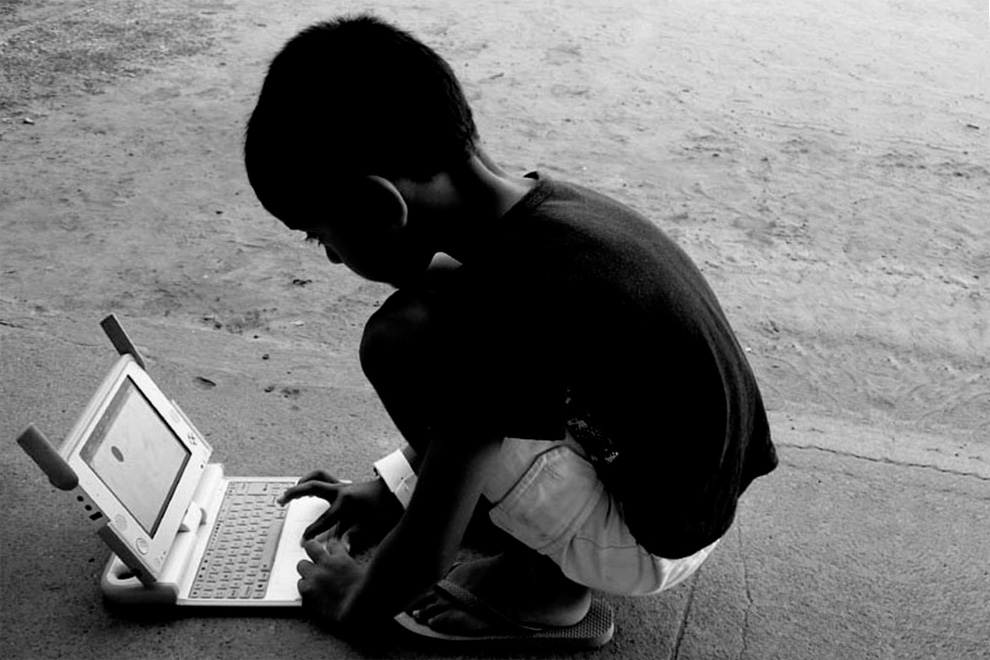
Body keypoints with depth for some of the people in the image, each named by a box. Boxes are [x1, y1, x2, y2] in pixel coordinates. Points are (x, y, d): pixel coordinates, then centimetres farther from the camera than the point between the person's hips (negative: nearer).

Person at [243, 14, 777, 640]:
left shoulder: (502, 302, -33)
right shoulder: (541, 203, -6)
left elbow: (426, 554, -23)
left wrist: (350, 603, 0)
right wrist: (394, 488, 20)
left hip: (653, 541, -8)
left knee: (399, 341, -19)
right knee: (439, 286, 10)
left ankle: (544, 578, 0)